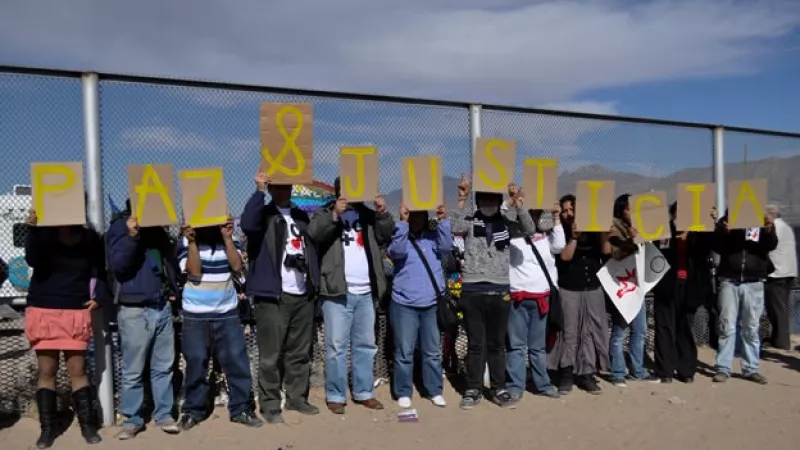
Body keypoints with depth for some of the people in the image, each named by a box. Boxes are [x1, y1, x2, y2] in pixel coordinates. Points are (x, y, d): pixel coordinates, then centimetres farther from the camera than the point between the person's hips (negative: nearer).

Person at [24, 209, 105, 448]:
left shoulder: (90, 239, -2)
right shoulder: (42, 234, -4)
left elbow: (102, 272, 5)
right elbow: (33, 261, -21)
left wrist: (98, 297, -9)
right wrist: (33, 230, -32)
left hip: (76, 313, 0)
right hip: (43, 312, 0)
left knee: (77, 370, 4)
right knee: (46, 370, 7)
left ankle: (87, 424, 14)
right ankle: (47, 427, 18)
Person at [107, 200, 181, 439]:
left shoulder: (157, 227, 13)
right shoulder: (120, 226, -4)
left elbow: (170, 260, 22)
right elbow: (117, 265, -16)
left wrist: (172, 289, 10)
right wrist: (131, 235, -27)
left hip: (162, 307, 5)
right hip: (134, 310, -5)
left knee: (164, 366, 9)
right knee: (133, 371, 3)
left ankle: (164, 414, 19)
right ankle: (132, 419, 16)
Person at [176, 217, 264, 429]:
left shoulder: (229, 240, 6)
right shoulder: (187, 242, -1)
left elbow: (237, 266, -9)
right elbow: (194, 272, -14)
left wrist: (227, 237, -14)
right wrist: (192, 242, -19)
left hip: (227, 313, 2)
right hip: (196, 315, -2)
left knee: (237, 361, 2)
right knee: (196, 364, 6)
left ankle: (241, 409, 13)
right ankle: (193, 410, 21)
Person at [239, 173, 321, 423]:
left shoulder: (302, 216, 17)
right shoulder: (263, 215, 1)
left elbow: (313, 247, 18)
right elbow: (247, 224, -22)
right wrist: (259, 190, -23)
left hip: (303, 295, 5)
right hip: (273, 296, -5)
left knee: (300, 352, 12)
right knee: (271, 355, 0)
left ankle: (297, 398, 23)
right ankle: (270, 405, 9)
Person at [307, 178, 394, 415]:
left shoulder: (368, 214, 15)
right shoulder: (325, 213, 6)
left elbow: (387, 236, 5)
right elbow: (314, 234, -12)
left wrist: (383, 213, -10)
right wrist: (335, 214, -24)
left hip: (366, 293, 4)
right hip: (337, 292, -4)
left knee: (366, 345, 11)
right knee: (336, 346, -1)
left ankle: (364, 392, 21)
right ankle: (335, 396, 8)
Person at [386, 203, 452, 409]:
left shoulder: (433, 237, 9)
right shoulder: (400, 238, 1)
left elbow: (446, 247, -9)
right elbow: (396, 252, -20)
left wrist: (443, 221, -17)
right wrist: (402, 222, -25)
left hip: (431, 304, 3)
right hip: (404, 304, -2)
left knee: (433, 351, 11)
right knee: (404, 352, 3)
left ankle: (435, 391, 22)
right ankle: (403, 393, 15)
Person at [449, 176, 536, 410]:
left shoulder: (507, 218, 4)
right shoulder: (469, 218, -1)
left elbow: (529, 230, -10)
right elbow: (453, 228, -19)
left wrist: (518, 203, -18)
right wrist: (461, 200, -21)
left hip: (500, 290, 1)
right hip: (472, 290, -1)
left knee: (497, 344, 12)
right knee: (475, 344, 8)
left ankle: (498, 389, 24)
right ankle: (473, 389, 20)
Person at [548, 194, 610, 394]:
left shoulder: (592, 230, 7)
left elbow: (606, 251, -1)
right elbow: (565, 256, -12)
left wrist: (603, 231, -13)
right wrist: (574, 236, -23)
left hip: (594, 288, 3)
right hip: (569, 289, -3)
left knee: (592, 331, 4)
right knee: (569, 332, 0)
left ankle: (587, 373, 12)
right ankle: (566, 374, 9)